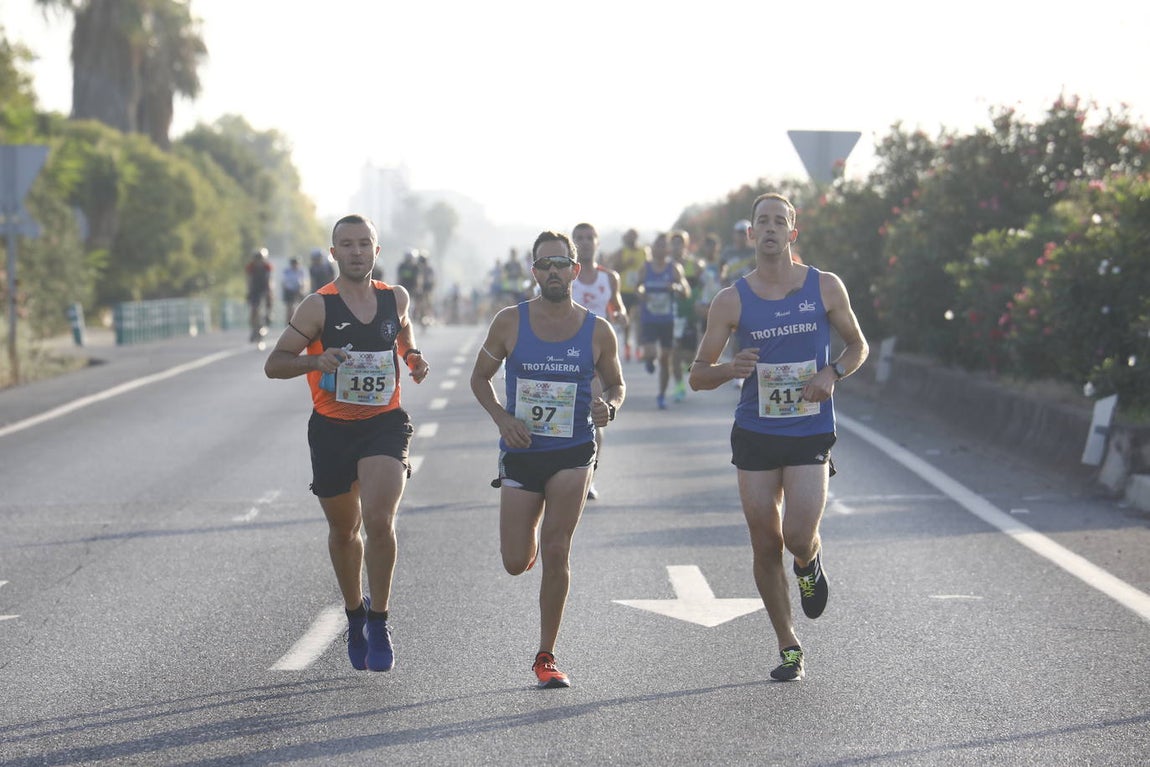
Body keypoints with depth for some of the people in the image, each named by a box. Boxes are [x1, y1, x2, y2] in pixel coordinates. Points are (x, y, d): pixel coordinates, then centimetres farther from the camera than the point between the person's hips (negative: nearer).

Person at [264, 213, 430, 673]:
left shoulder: (396, 298, 3)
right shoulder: (319, 307, -8)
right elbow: (273, 365, -8)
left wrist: (414, 358, 4)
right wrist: (316, 360, -27)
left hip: (385, 425, 0)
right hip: (332, 428, 0)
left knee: (378, 520, -20)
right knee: (344, 531, 14)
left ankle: (379, 623, -6)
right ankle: (355, 614, 38)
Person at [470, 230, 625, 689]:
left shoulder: (597, 331, -2)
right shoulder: (510, 323, -3)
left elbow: (616, 383, 12)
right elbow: (480, 377, 7)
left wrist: (610, 407, -11)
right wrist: (501, 417, -10)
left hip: (573, 453, -1)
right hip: (521, 453, 1)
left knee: (556, 552, -11)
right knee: (516, 563, 3)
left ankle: (546, 656, 3)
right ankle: (532, 530, 44)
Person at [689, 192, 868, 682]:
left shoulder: (825, 288, 0)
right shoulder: (732, 301, -1)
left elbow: (858, 345, 13)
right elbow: (697, 375, 2)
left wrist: (832, 374, -8)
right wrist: (730, 369, -20)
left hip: (811, 433, -1)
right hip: (755, 435, 1)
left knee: (799, 539, -15)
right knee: (765, 547, 4)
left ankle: (810, 564, 24)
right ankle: (788, 647, 20)